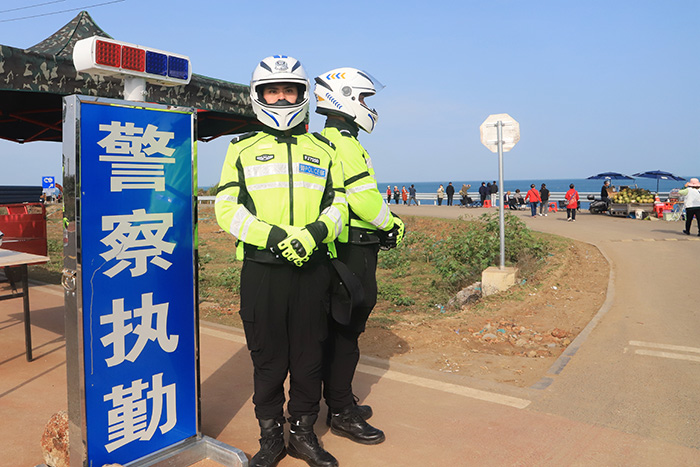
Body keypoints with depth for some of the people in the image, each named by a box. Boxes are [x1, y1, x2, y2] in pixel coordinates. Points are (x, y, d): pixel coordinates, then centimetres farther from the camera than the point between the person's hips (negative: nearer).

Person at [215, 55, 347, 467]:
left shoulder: (323, 150, 13)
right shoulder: (243, 149, 8)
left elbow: (338, 202, 9)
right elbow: (227, 207, -1)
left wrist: (317, 230, -13)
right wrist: (272, 235, -16)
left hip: (313, 269, 2)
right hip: (262, 269, -1)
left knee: (309, 355, 9)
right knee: (268, 358, 8)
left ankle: (304, 433, 27)